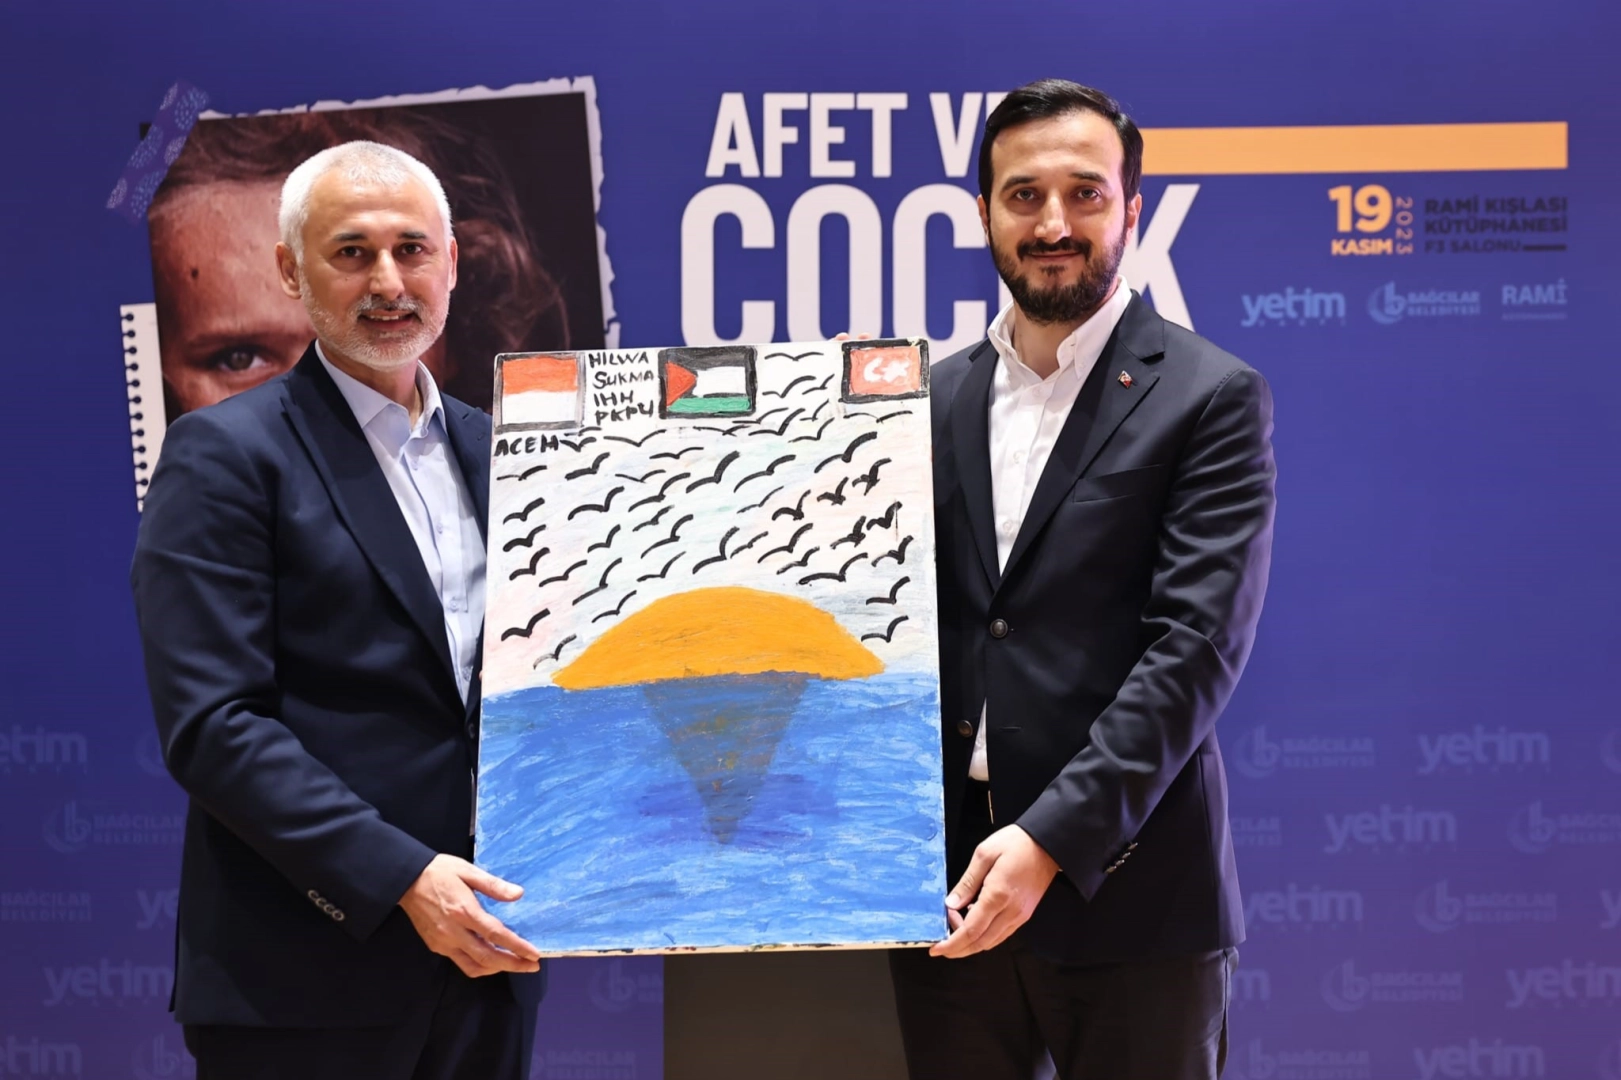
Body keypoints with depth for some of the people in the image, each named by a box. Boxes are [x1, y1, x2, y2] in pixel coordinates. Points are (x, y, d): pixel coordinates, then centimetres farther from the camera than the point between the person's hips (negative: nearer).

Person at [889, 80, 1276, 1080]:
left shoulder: (1211, 398, -3)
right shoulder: (935, 396, 11)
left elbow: (1198, 643, -12)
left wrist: (1051, 838, -19)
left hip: (1125, 888, -4)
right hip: (947, 887, 4)